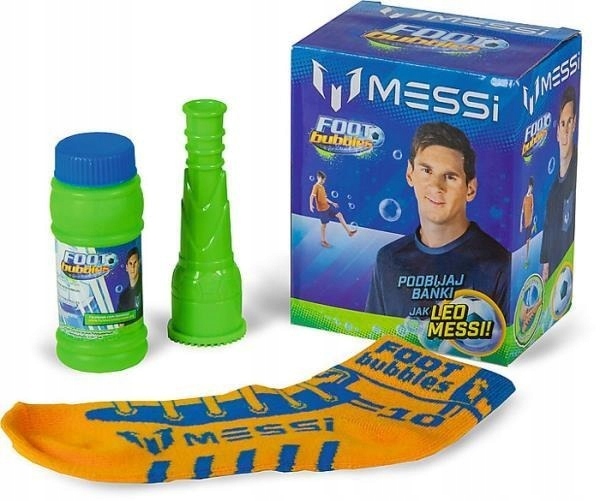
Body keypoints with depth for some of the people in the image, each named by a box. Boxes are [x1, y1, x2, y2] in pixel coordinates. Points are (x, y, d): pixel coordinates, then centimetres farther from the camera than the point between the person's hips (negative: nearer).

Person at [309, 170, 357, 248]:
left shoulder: (322, 187, 12)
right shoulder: (316, 186, -15)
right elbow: (312, 196, -26)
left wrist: (332, 203, 22)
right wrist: (311, 205, -41)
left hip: (328, 206, 8)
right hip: (322, 209, -8)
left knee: (339, 215, 3)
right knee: (324, 224, 2)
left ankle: (349, 231, 5)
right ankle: (323, 241, 18)